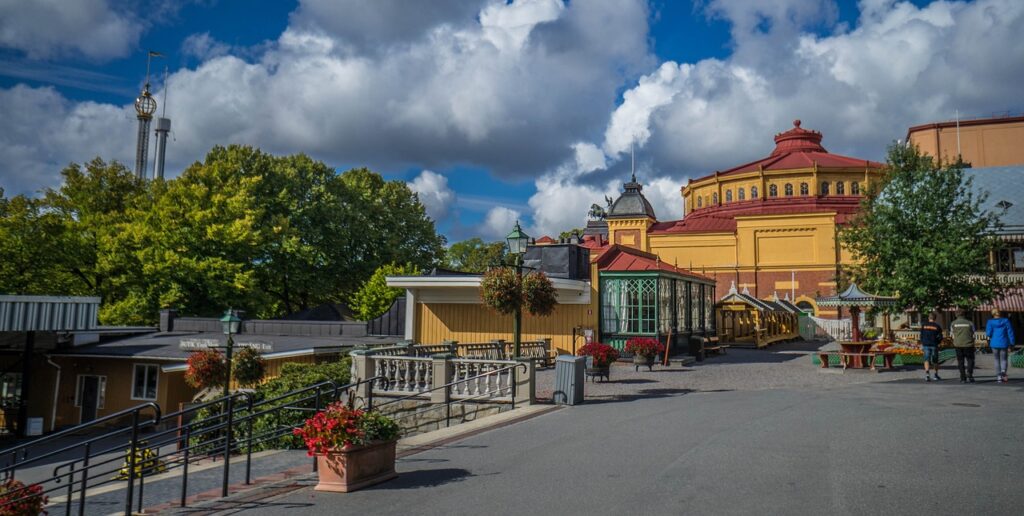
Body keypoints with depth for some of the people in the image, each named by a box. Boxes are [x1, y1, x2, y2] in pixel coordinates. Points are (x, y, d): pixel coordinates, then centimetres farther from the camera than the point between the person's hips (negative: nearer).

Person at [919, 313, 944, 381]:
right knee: (935, 360, 14)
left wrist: (922, 344, 14)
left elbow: (921, 335, 3)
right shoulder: (937, 326, -1)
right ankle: (936, 375, 25)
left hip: (926, 345, 0)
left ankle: (927, 373, -24)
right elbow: (940, 337, -2)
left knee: (926, 359, -3)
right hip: (934, 345, 0)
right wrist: (936, 342, 16)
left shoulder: (924, 325, 2)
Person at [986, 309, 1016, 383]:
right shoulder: (1006, 321, -1)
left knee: (997, 360, 14)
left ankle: (998, 376, 11)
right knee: (1004, 359, 9)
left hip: (995, 344, 0)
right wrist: (1011, 344, 2)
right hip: (1004, 344, 0)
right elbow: (1010, 332, -1)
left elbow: (988, 333, -10)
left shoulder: (990, 322, -3)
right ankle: (1003, 371, -19)